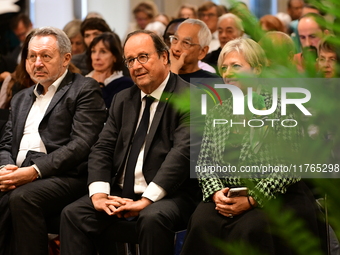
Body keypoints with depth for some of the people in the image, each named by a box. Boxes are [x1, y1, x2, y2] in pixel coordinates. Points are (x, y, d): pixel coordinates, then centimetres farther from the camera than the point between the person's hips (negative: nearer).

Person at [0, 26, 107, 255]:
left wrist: (35, 171, -17)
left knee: (23, 197, -35)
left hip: (65, 177, -5)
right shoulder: (21, 98, 28)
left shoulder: (84, 90, 5)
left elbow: (82, 144, -8)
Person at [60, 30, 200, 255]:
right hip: (121, 195, 6)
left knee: (153, 218, -37)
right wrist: (99, 193, -8)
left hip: (168, 196, -6)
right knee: (73, 215, -17)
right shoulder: (122, 100, 18)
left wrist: (147, 200, -23)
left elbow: (183, 152, -17)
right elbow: (102, 149, 11)